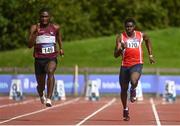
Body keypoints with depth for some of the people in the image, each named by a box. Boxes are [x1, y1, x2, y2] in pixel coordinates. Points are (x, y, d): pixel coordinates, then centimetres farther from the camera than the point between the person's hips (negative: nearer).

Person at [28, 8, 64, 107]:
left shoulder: (55, 27, 3)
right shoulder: (34, 28, -3)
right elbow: (30, 45, -13)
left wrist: (61, 48, 19)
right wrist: (36, 33, -23)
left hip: (52, 58, -1)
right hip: (39, 59, 1)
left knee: (50, 72, -35)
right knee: (41, 86, 11)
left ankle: (48, 98, -42)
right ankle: (41, 95, 49)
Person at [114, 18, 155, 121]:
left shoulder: (141, 35, 1)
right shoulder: (120, 37, -3)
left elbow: (148, 40, 26)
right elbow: (115, 55, -7)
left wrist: (150, 55, 22)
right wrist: (121, 49, -28)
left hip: (137, 64, -2)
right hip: (125, 65, 2)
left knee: (133, 81, -33)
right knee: (124, 89, 10)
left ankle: (133, 90, 3)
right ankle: (125, 109, 33)